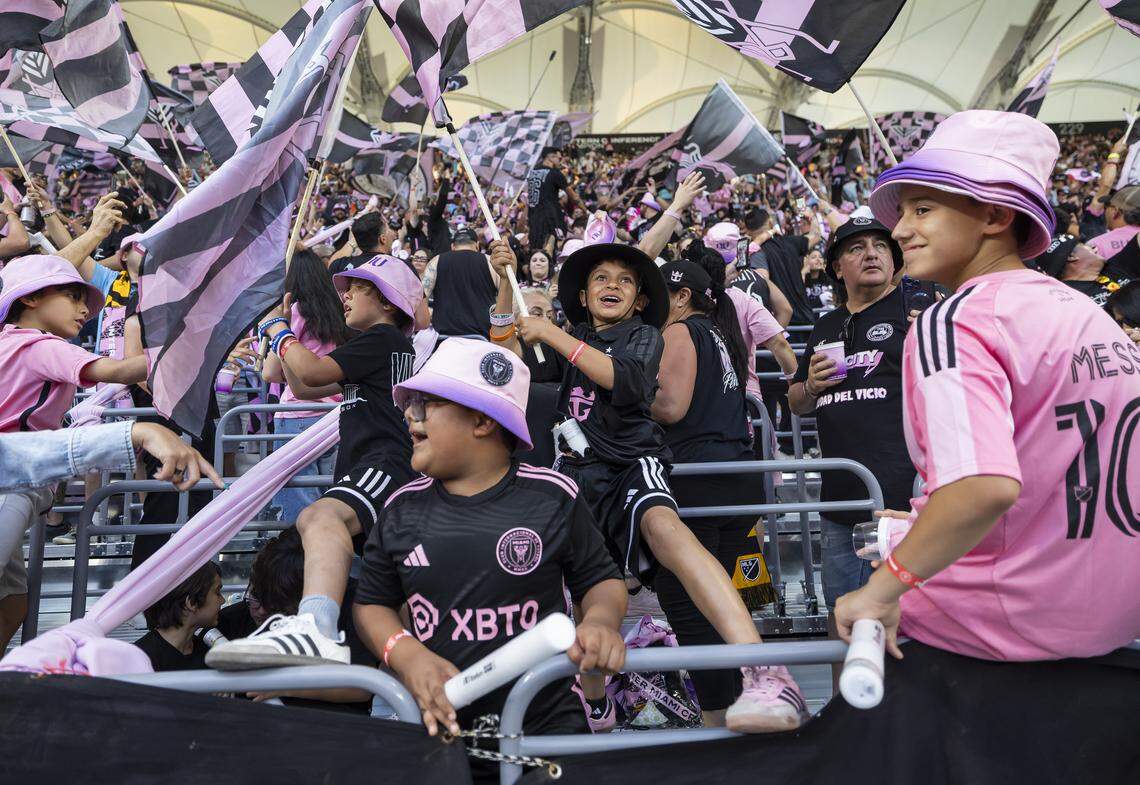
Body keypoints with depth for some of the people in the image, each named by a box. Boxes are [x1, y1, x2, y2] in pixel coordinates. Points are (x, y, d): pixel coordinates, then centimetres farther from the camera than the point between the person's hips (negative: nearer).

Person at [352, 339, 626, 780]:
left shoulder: (552, 497, -7)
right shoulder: (403, 508, 1)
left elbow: (601, 580, 3)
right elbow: (372, 603, 7)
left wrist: (601, 620, -20)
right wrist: (406, 654, -12)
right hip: (436, 727, 3)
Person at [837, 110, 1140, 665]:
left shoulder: (954, 322, -21)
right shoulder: (1090, 313, 4)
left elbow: (986, 487, -36)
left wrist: (885, 586, -24)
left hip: (1016, 622, -8)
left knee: (851, 617, 17)